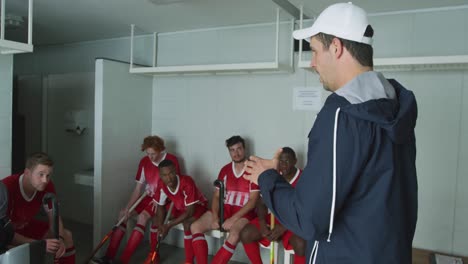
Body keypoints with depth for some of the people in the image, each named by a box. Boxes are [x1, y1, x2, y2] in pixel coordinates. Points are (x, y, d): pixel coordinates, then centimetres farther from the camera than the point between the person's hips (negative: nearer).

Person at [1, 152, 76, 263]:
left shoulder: (47, 186, -18)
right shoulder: (7, 188, -36)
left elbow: (54, 217, -12)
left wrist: (60, 239, -32)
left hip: (26, 226, 6)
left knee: (66, 235, -3)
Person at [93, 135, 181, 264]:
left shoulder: (171, 160, -15)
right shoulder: (144, 162, -1)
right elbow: (138, 188, 0)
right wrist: (127, 207, -11)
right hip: (149, 197, 6)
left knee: (143, 216, -28)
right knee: (123, 213, -9)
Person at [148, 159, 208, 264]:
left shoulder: (187, 182, -37)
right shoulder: (161, 184, -20)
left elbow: (190, 211, -32)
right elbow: (160, 207, -6)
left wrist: (169, 225, -32)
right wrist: (160, 226, -22)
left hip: (198, 205, -6)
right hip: (179, 206, 6)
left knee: (188, 223, -33)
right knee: (157, 218, -5)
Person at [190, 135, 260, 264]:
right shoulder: (225, 170, 10)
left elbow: (253, 200, -12)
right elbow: (216, 196, 9)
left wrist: (233, 219, -18)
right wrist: (214, 216, -9)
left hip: (243, 213, -5)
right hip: (224, 209, 6)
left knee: (234, 234, -35)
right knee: (195, 227, -12)